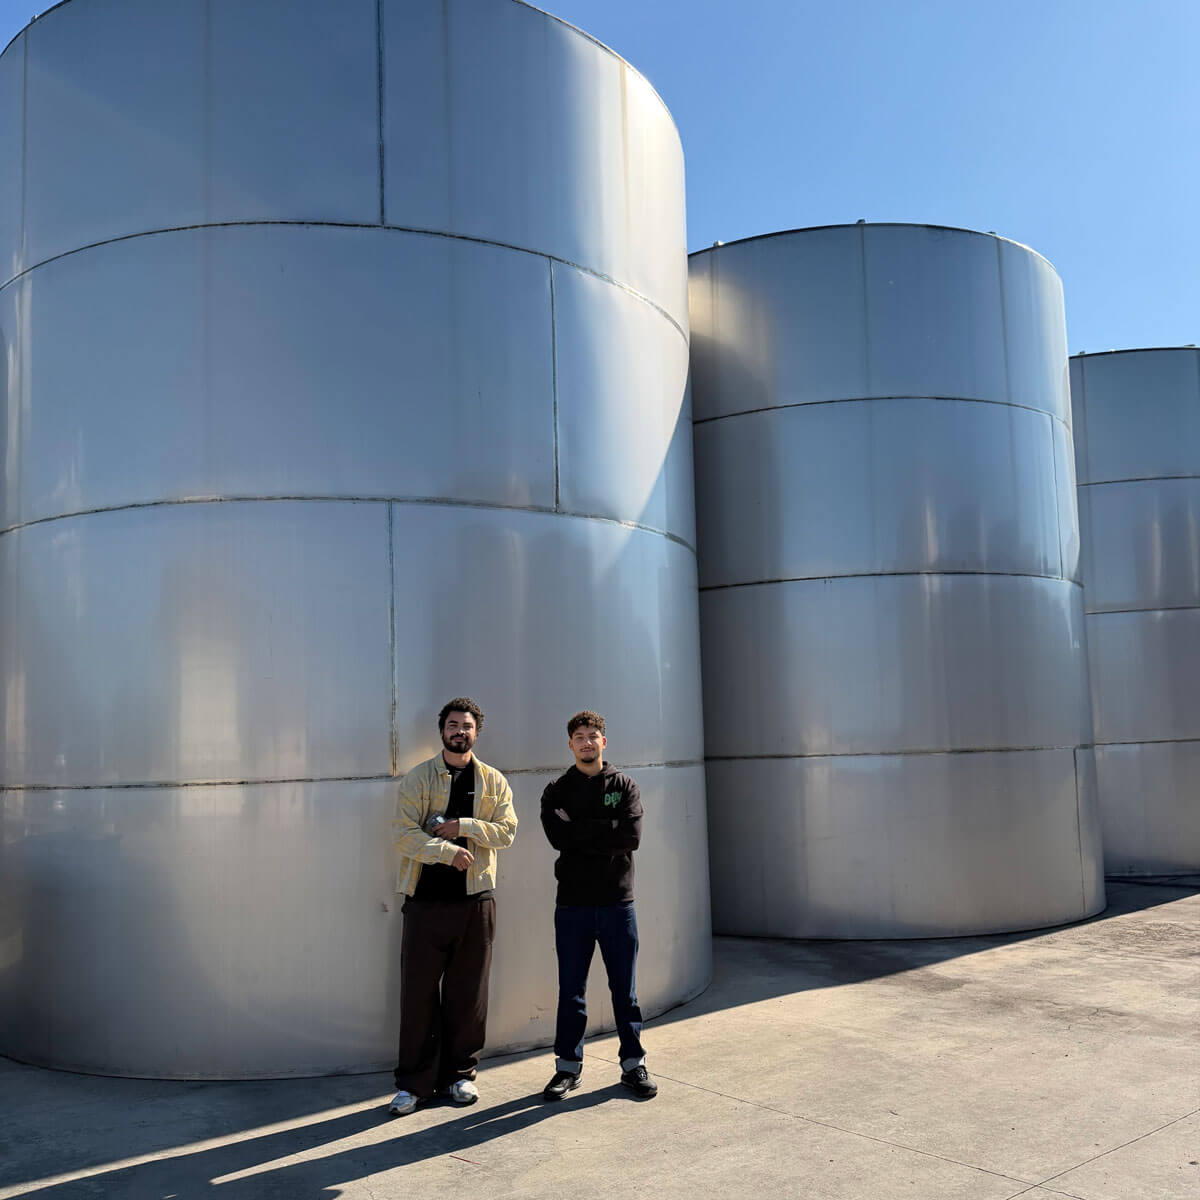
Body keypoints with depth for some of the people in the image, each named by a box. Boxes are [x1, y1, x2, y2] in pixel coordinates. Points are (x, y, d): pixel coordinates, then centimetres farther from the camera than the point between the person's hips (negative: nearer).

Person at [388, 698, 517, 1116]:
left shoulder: (494, 781, 10)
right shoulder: (418, 778, 3)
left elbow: (506, 830, 0)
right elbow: (403, 833, -7)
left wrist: (462, 826, -13)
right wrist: (448, 850, -19)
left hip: (475, 898, 2)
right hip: (426, 898, -2)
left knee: (468, 993, 8)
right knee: (418, 991, 0)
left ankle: (460, 1075, 22)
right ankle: (414, 1083, 11)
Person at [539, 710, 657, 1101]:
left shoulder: (624, 786, 5)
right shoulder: (557, 791, 6)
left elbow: (632, 835, -12)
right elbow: (559, 837, -13)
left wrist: (581, 832, -12)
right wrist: (605, 832, -13)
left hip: (617, 902, 0)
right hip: (572, 904, 0)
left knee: (624, 988, 7)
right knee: (571, 990, 7)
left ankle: (633, 1064, 19)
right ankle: (568, 1066, 19)